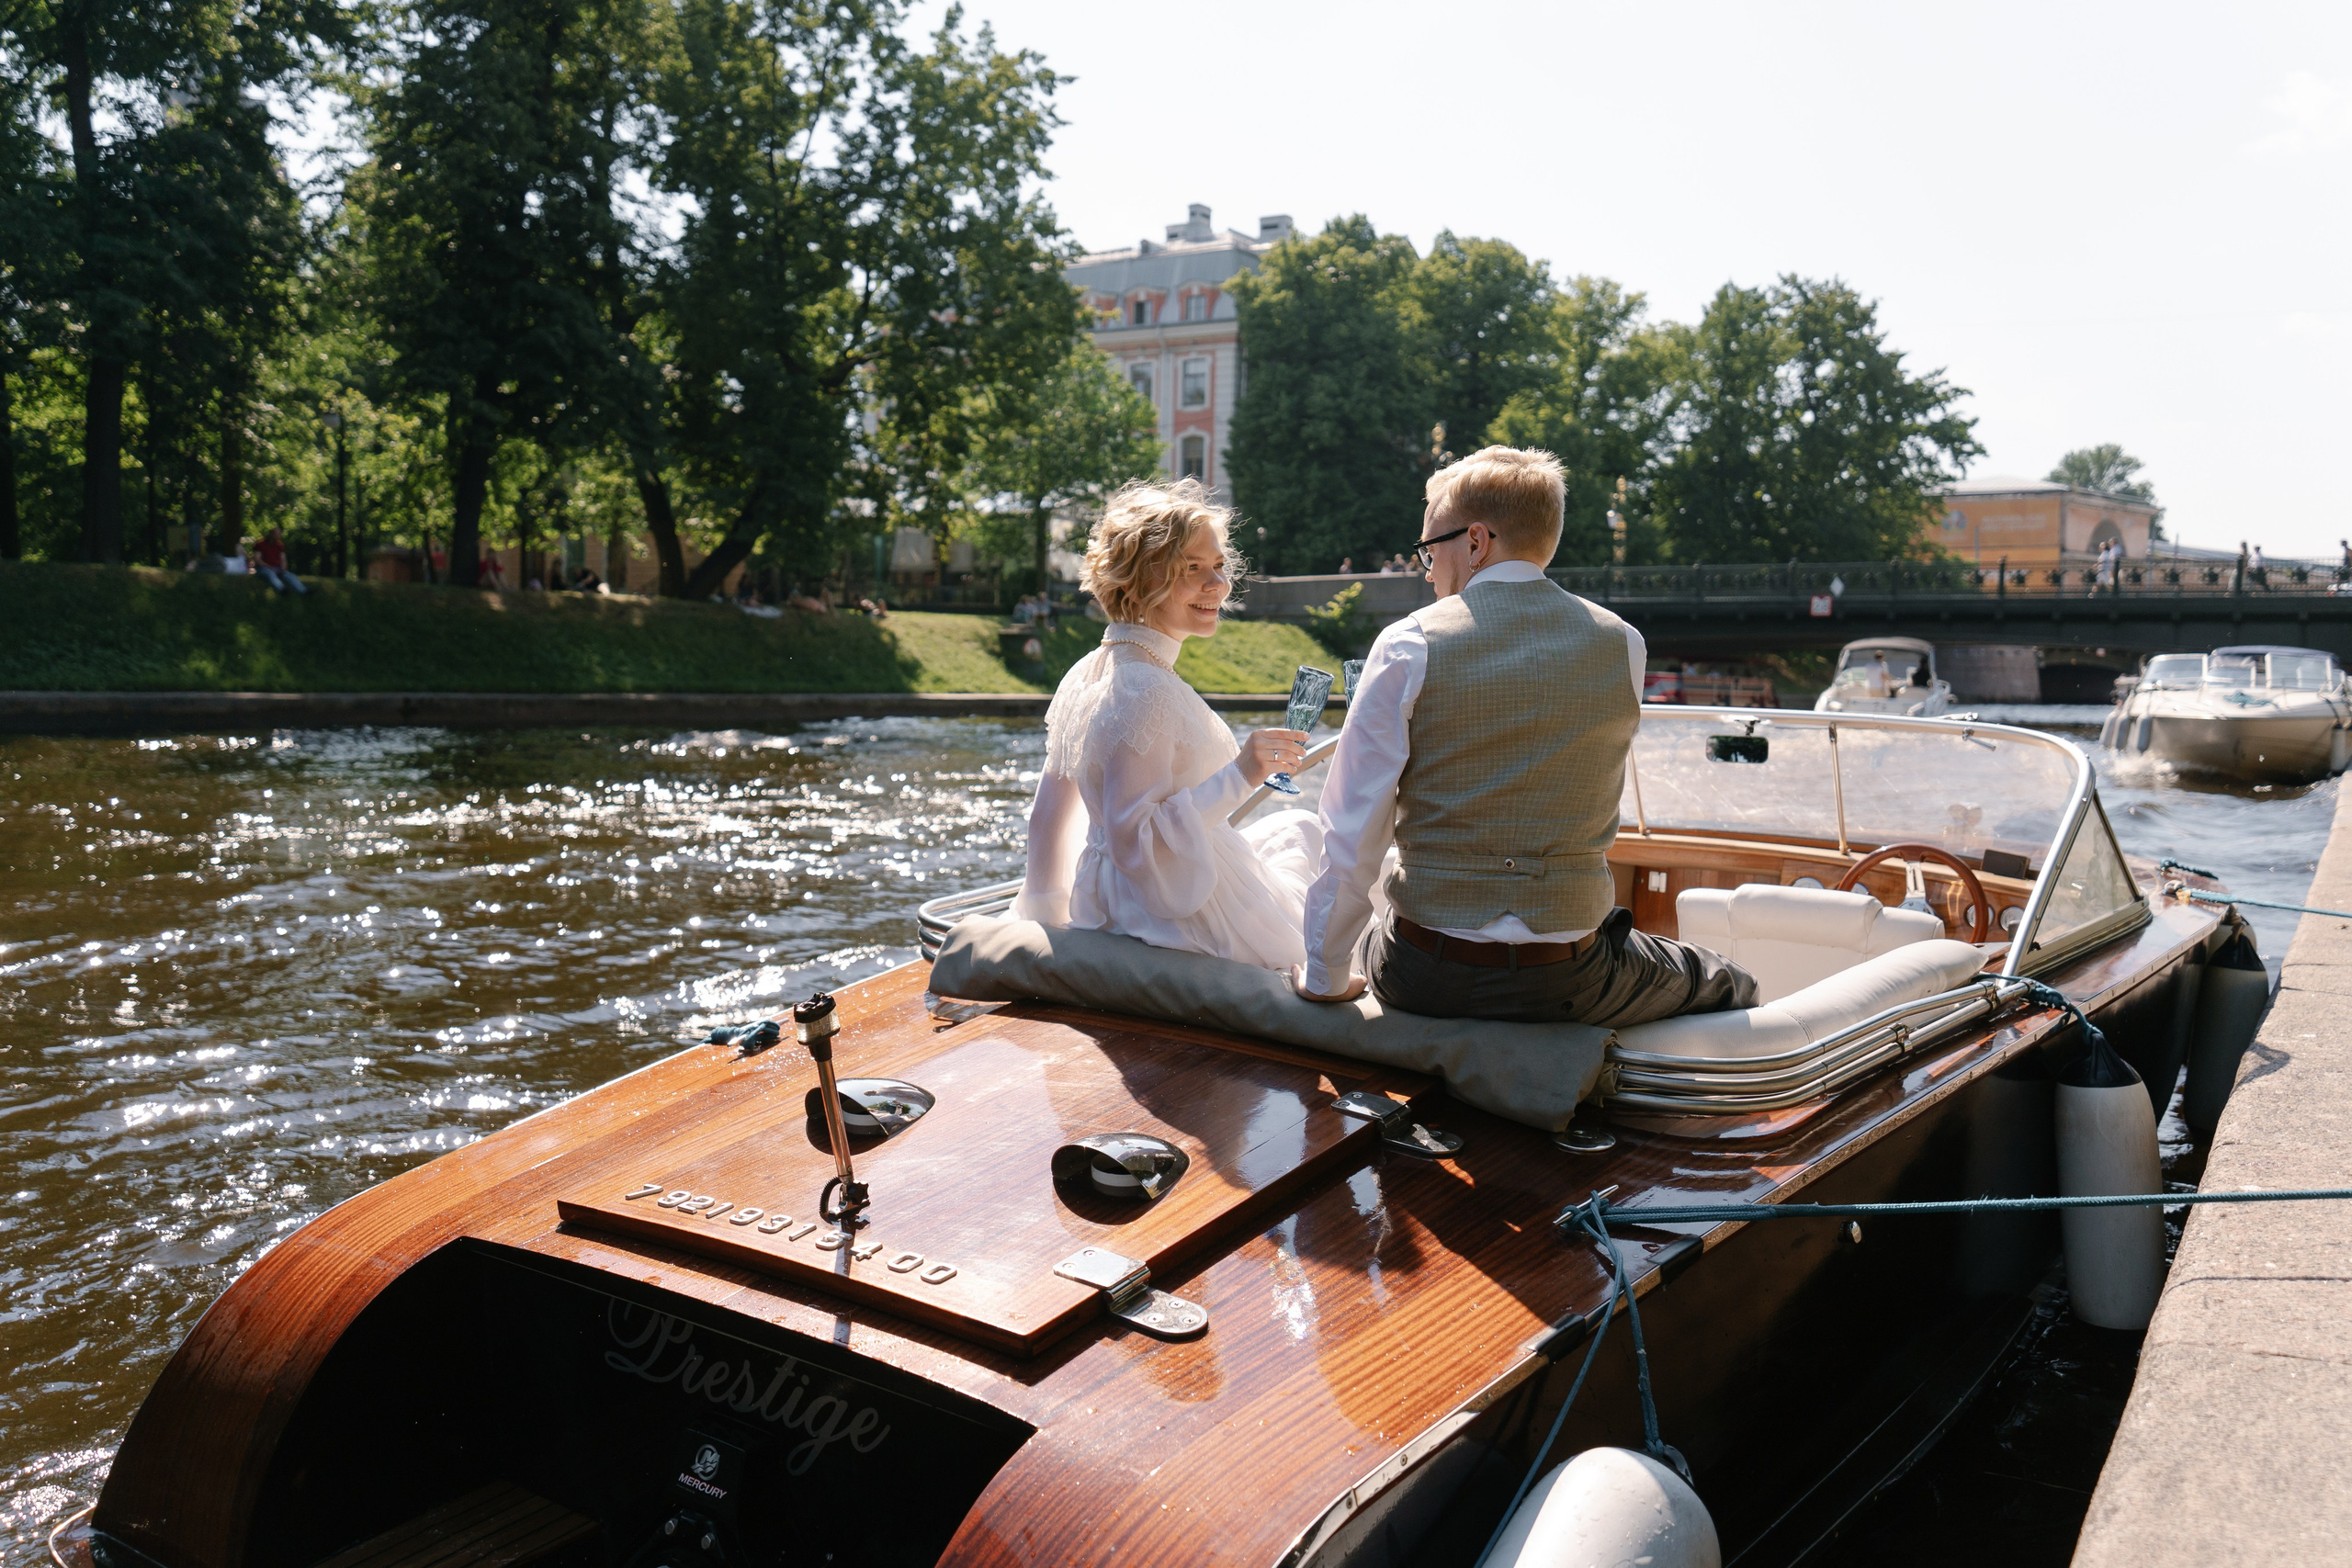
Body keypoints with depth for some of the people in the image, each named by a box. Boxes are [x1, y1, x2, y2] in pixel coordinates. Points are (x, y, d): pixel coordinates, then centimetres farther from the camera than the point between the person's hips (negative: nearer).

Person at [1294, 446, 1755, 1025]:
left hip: (1424, 978, 0)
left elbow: (1351, 838, -10)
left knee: (1363, 938, 36)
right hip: (1567, 984, 0)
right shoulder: (1623, 645, -1)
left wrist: (1327, 978, 1)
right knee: (1732, 987, 27)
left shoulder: (1407, 647, -9)